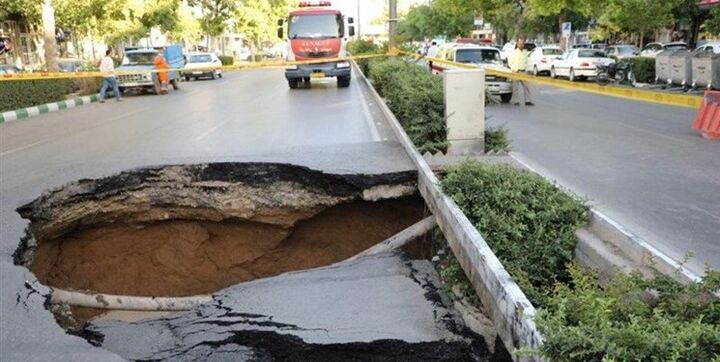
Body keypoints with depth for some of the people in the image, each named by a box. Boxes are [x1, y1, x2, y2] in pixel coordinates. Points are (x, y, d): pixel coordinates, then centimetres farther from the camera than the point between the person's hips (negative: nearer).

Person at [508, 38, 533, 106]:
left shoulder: (525, 52, 11)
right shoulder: (514, 52, -4)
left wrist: (525, 68, 7)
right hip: (516, 72, -5)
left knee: (526, 86, 1)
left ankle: (528, 101, 4)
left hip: (523, 72, 5)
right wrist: (515, 70, -9)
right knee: (516, 87, -2)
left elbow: (526, 61, 19)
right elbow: (510, 62, -4)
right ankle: (516, 101, 3)